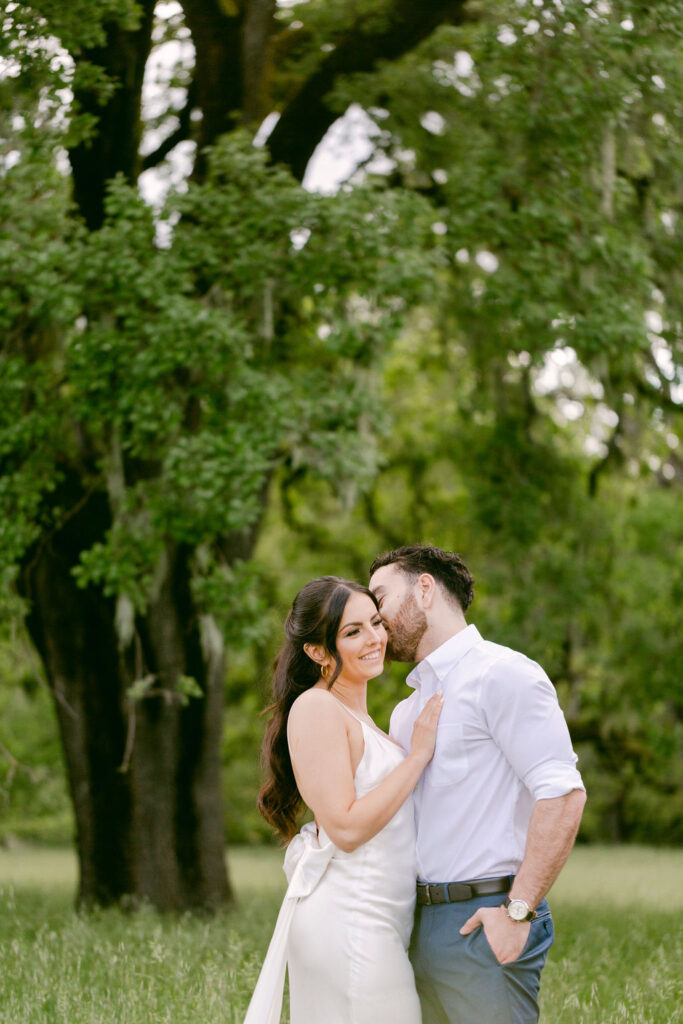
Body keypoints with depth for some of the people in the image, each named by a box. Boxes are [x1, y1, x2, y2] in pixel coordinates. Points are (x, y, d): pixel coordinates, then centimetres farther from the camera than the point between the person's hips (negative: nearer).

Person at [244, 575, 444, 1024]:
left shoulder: (356, 715, 19)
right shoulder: (317, 708, -11)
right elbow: (346, 828, -17)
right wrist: (418, 754, -13)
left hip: (379, 922, 9)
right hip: (346, 919, -9)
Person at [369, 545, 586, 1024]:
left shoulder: (501, 674, -7)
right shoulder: (407, 711, 21)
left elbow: (563, 794, -16)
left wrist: (518, 910, -19)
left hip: (482, 921, -8)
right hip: (422, 925, 8)